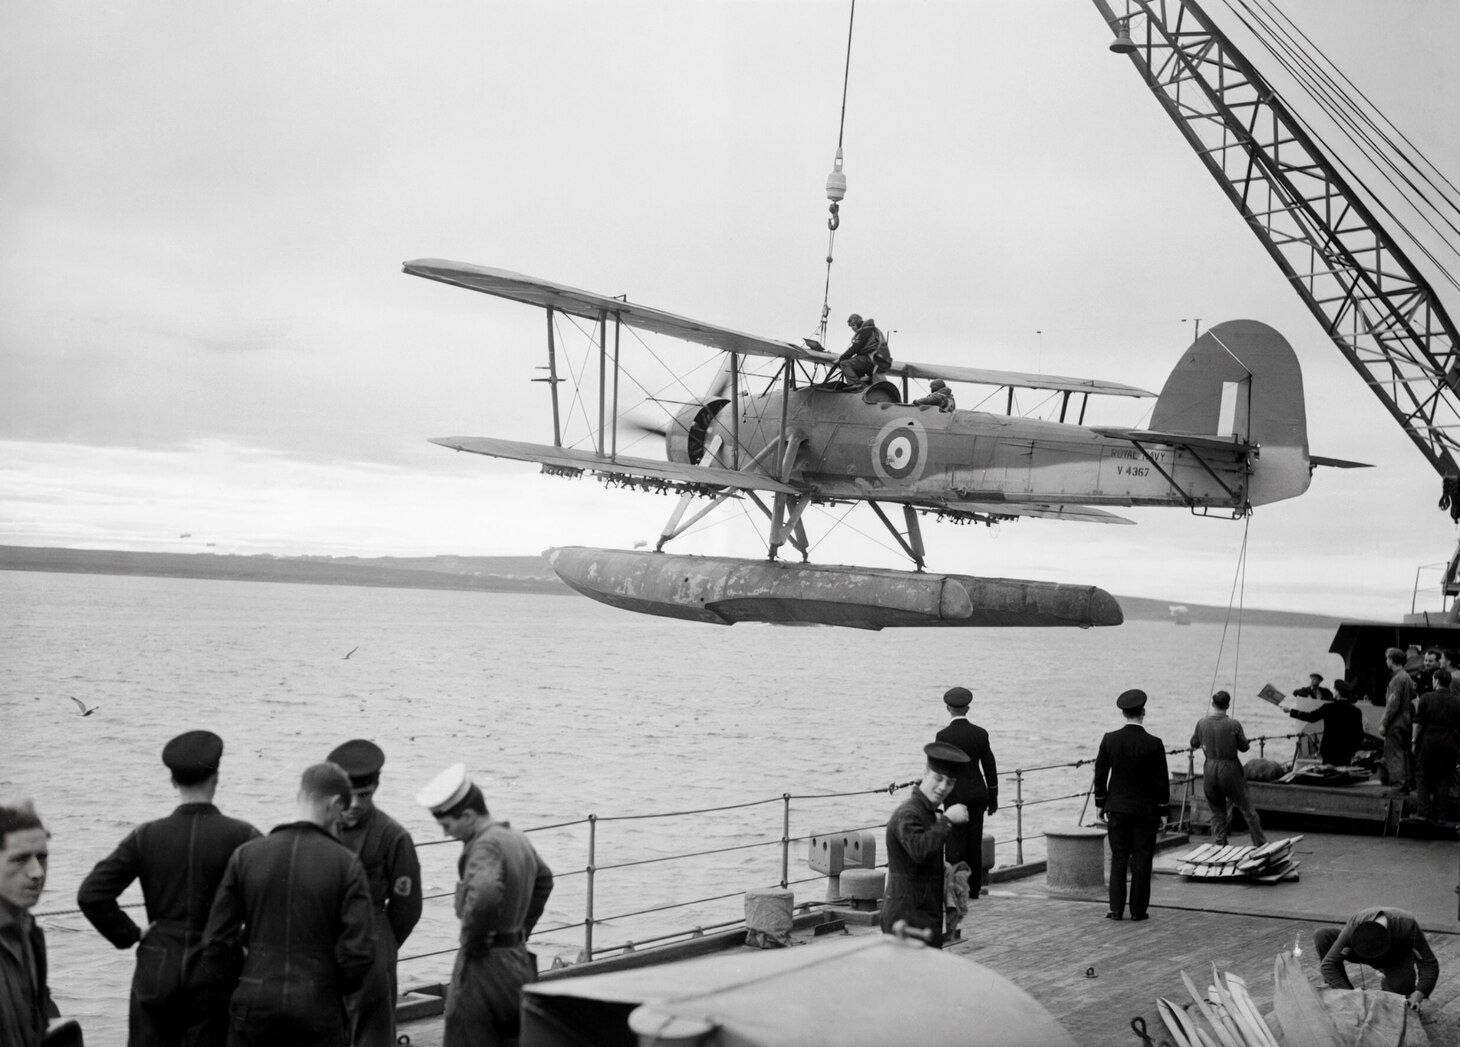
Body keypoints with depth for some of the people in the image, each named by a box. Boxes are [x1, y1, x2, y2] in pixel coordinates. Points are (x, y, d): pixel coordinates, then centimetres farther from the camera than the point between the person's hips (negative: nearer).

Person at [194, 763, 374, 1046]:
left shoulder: (246, 855, -1)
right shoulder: (346, 864, -7)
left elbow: (218, 938, 0)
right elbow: (358, 950, -10)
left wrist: (216, 985, 15)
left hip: (256, 1002, 2)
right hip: (319, 1009, -2)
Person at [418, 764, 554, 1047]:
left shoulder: (485, 845, -20)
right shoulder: (517, 838, 10)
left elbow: (484, 895, -38)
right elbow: (543, 879, 28)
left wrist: (472, 940, -21)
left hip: (485, 965, -9)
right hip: (519, 959, 9)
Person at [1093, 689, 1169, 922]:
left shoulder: (1110, 740, -6)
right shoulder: (1154, 744, -12)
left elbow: (1100, 774, 0)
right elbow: (1161, 781, -7)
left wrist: (1100, 804, 10)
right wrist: (1163, 811, 3)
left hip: (1117, 807, 2)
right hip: (1145, 809, -2)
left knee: (1118, 858, 8)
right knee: (1141, 860, 5)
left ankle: (1116, 909, 5)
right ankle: (1138, 909, 7)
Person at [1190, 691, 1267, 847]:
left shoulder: (1202, 723, -5)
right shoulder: (1234, 724, -14)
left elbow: (1194, 743, 9)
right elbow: (1244, 747, -3)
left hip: (1210, 769, 3)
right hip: (1230, 768, -3)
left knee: (1217, 811, 14)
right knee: (1246, 807, 10)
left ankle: (1219, 844, 11)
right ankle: (1260, 843, 17)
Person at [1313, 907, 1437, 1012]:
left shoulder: (1408, 926, -40)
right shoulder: (1354, 926, -36)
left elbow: (1429, 965, -32)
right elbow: (1328, 965, -34)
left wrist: (1417, 996, -45)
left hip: (1397, 958, -1)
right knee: (1322, 935, -25)